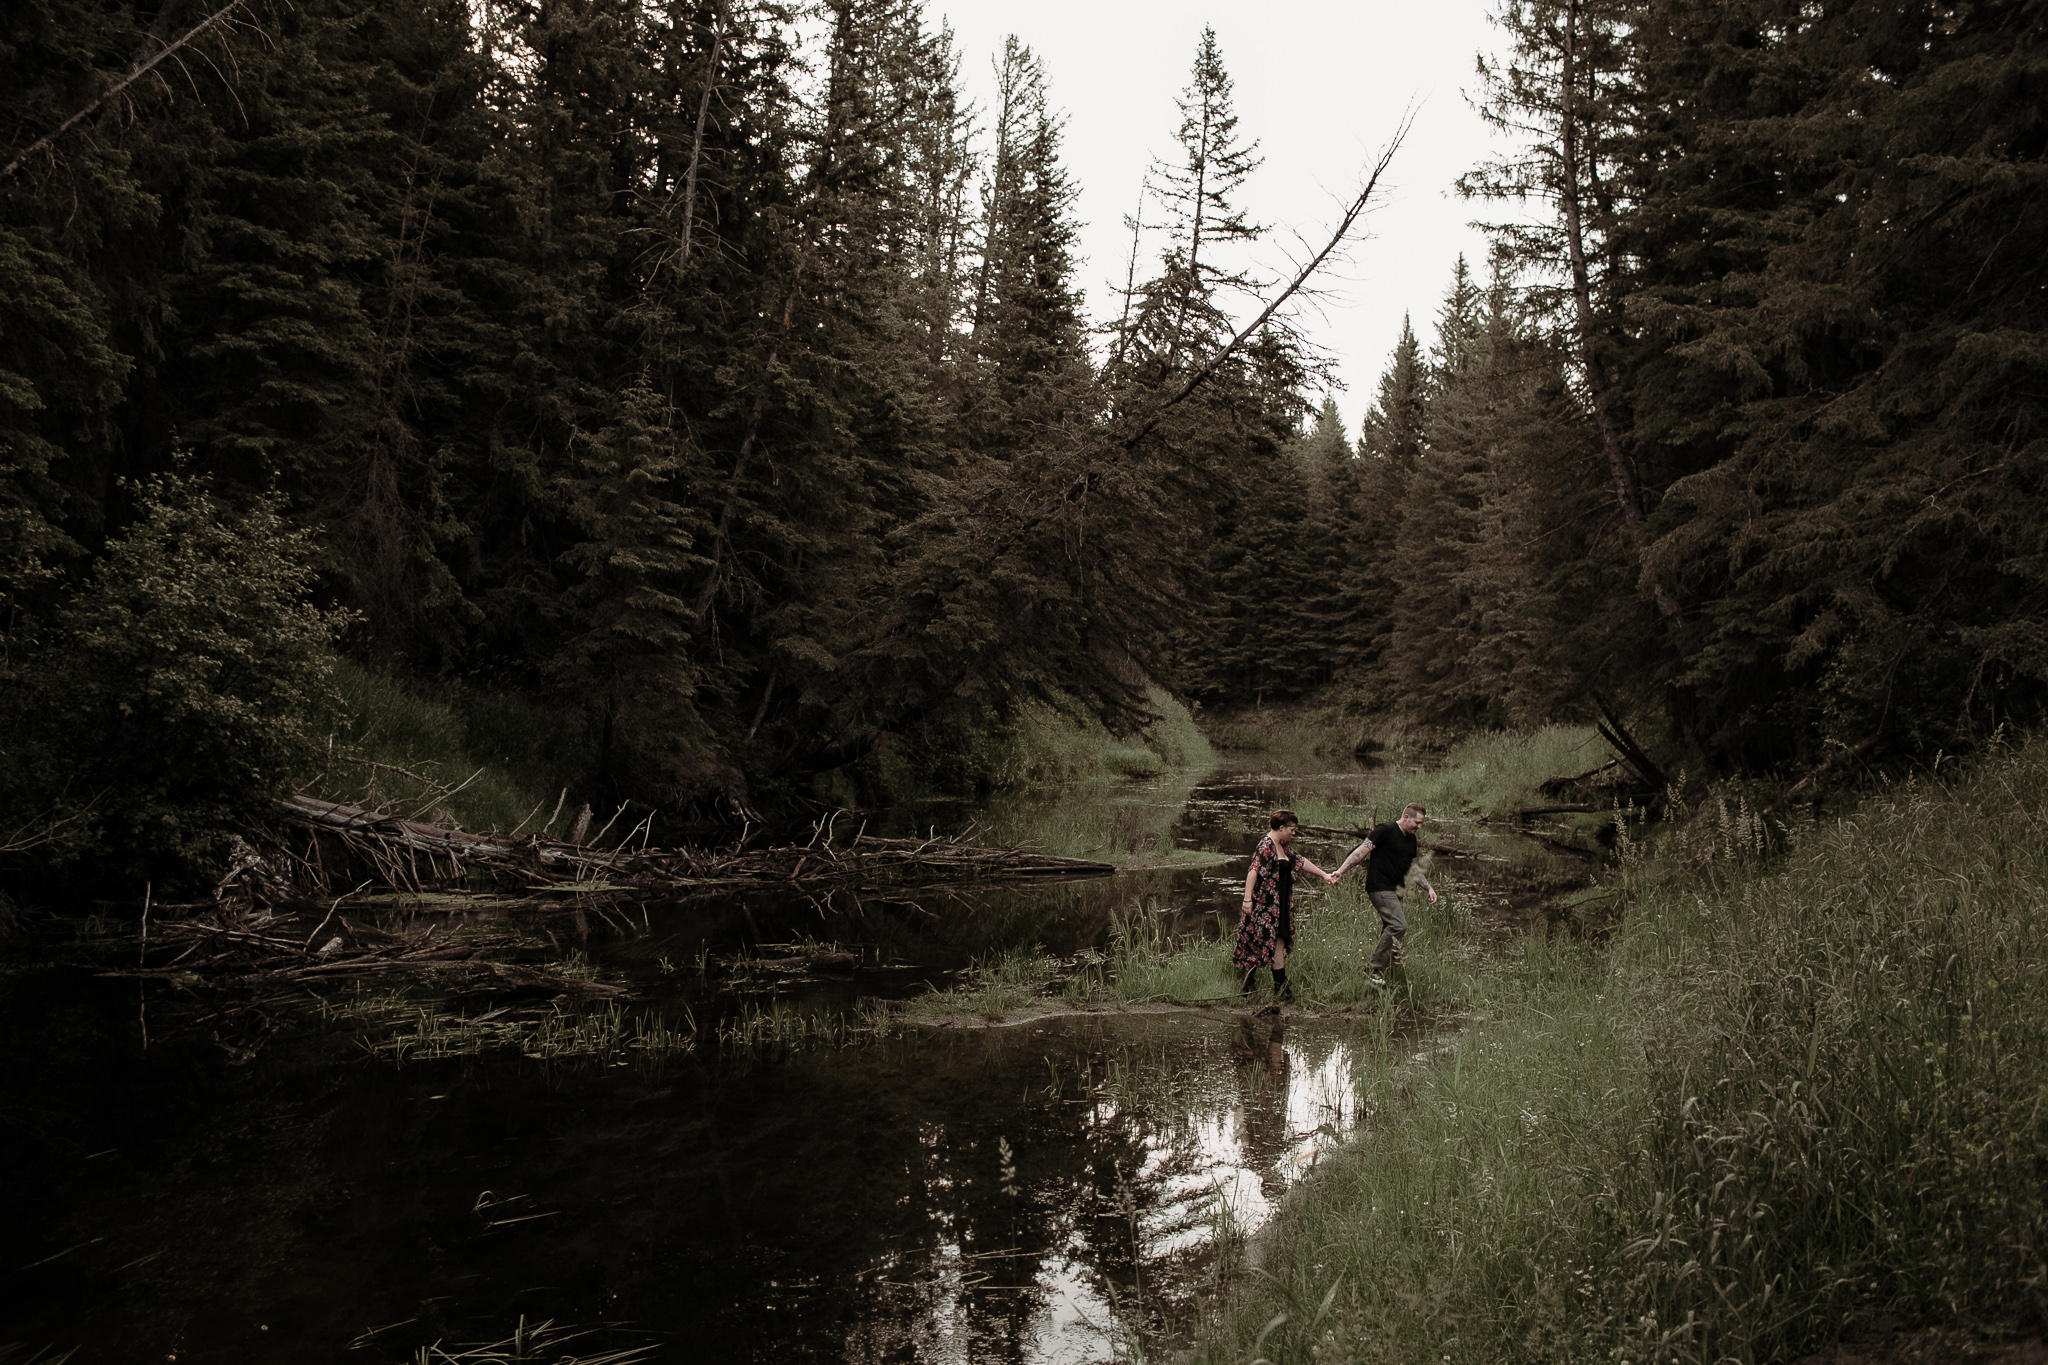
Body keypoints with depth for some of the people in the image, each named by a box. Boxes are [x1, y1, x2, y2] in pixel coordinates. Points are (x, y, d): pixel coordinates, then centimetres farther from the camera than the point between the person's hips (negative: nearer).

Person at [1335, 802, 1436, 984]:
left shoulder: (1411, 840, 17)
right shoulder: (1385, 831, -9)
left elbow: (1412, 868, 27)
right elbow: (1361, 851, -13)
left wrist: (1429, 888, 22)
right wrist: (1341, 870, -20)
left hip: (1395, 891, 9)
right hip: (1380, 888, -9)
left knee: (1390, 930, 10)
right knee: (1398, 925, -19)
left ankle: (1380, 970, 21)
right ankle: (1377, 970, -14)